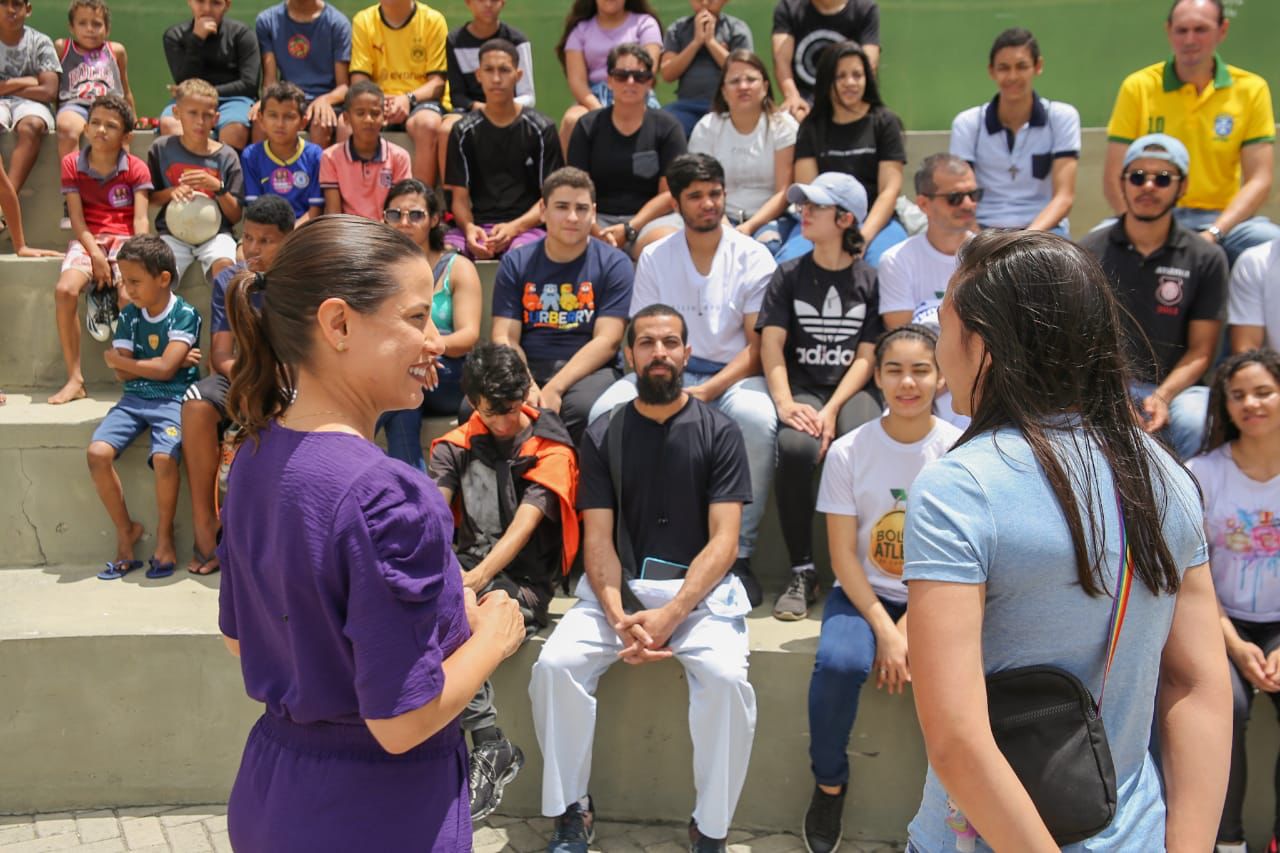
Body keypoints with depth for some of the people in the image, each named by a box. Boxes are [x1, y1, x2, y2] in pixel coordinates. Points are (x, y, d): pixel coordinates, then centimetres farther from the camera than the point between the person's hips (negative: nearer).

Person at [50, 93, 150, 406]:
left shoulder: (136, 169, 4)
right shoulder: (72, 164, 6)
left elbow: (140, 219, -5)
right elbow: (77, 219, 0)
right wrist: (96, 255, -15)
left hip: (124, 239, -1)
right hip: (87, 241, 1)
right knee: (64, 289, -27)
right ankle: (74, 379, -19)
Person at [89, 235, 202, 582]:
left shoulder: (184, 314, -6)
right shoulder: (128, 315, 10)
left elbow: (164, 369, -15)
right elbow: (123, 374, 3)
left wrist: (116, 358, -1)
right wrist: (170, 360, -7)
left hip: (172, 398, -5)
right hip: (134, 398, 5)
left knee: (164, 457, -31)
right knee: (97, 452, -19)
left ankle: (164, 534, -6)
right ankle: (125, 529, 1)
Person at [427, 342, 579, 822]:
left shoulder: (551, 450, -3)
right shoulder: (458, 445, 10)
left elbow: (524, 525, -17)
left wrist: (477, 578, -33)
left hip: (524, 580, -4)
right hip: (470, 567, 5)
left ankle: (489, 753, -18)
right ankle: (491, 746, -21)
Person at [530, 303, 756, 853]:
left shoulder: (718, 432, 1)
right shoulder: (602, 437, 7)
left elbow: (723, 541, -6)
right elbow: (597, 539, 0)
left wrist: (671, 614, -19)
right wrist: (619, 616, -18)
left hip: (700, 590, -2)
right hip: (618, 589, 2)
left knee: (726, 678, -29)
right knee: (554, 665, -23)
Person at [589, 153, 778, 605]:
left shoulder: (753, 258, 1)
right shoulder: (655, 257, 9)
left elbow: (758, 345, -4)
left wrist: (707, 391, -19)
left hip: (733, 375, -2)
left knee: (759, 420, -37)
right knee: (605, 412, -27)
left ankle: (739, 555, -21)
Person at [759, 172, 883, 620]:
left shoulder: (869, 281, 8)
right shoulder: (789, 275, 11)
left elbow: (866, 357, 1)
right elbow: (772, 344, 0)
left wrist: (831, 410, -15)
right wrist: (785, 403, -19)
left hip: (850, 391, 0)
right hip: (802, 388, 0)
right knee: (795, 447, -34)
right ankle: (802, 572, -22)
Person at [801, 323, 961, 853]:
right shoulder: (848, 452, -6)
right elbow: (844, 555, -6)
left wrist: (911, 626, -16)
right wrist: (884, 629, -16)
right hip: (865, 592, 0)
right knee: (837, 662, -30)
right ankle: (829, 785, -2)